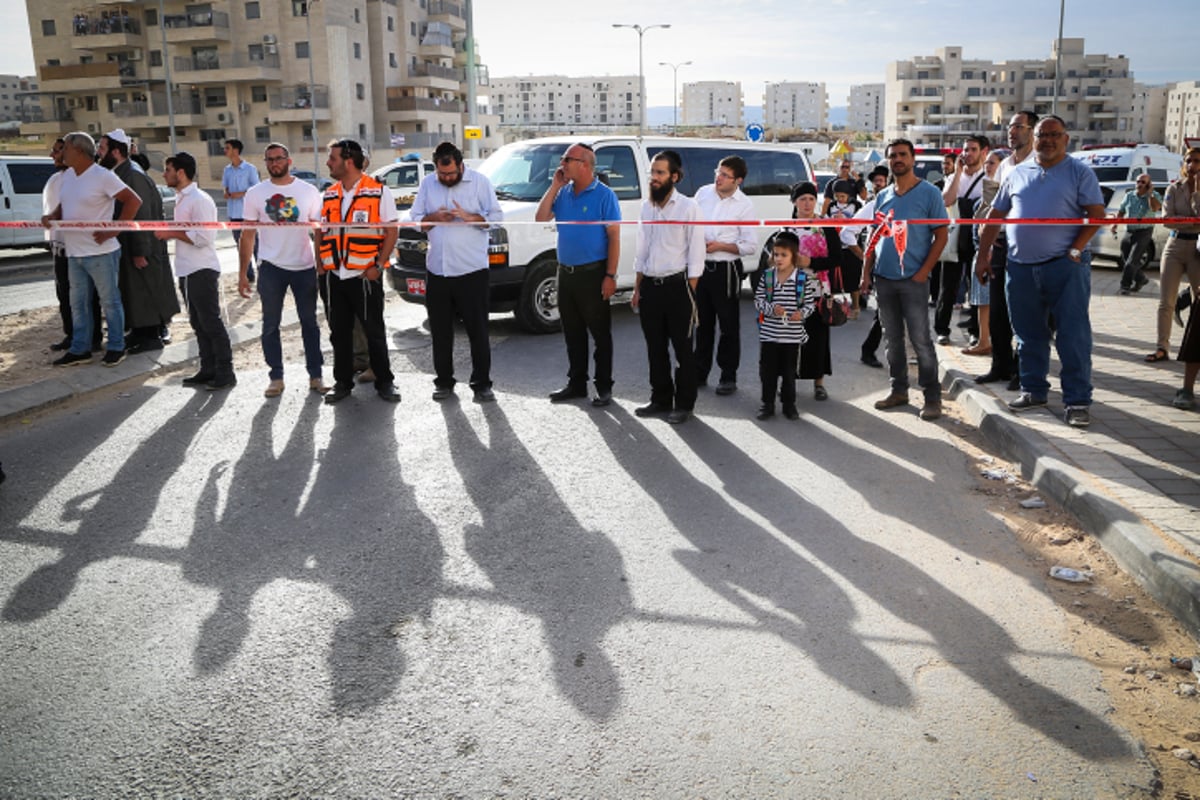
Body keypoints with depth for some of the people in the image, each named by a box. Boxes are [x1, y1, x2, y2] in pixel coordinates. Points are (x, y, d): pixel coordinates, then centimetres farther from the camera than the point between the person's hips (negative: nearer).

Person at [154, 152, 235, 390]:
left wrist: (171, 233, -14)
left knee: (211, 322, -5)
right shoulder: (182, 199, 16)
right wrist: (170, 233, 7)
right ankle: (208, 370, 20)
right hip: (187, 271, 10)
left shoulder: (199, 200, -14)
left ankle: (225, 373, 1)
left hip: (202, 271, -10)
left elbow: (203, 237, -21)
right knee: (199, 323, 13)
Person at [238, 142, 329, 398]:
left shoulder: (308, 191, 1)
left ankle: (315, 375, 17)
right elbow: (248, 235, 2)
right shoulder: (255, 194, 2)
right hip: (271, 268, 0)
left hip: (305, 267, 0)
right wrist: (243, 274, -1)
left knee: (309, 322, 8)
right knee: (270, 325, 6)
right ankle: (276, 377, 16)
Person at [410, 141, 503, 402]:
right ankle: (444, 382, 21)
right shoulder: (427, 184, 10)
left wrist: (469, 217, -19)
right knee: (440, 331, 10)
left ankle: (482, 384, 7)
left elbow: (496, 216, -5)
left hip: (472, 270, -4)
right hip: (437, 270, 4)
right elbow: (415, 218, 12)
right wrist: (434, 218, -8)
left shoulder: (480, 182, -1)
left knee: (478, 331, -1)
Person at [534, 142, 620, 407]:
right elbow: (541, 218, 3)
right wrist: (555, 185, -1)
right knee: (573, 333, 13)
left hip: (593, 273, -6)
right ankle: (576, 384, 24)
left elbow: (614, 237, -10)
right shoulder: (563, 193, 10)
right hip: (566, 273, 6)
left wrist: (611, 276, -16)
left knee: (600, 333, 2)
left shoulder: (604, 195, -8)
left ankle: (604, 388, 10)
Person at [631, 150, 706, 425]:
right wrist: (637, 289, 11)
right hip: (649, 286, 6)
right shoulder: (646, 206, 10)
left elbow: (696, 254, -8)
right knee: (655, 348, 13)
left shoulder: (688, 207, -7)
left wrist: (689, 293, -12)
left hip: (677, 286, -5)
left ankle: (684, 404, 14)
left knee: (683, 348, 4)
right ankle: (661, 399, 25)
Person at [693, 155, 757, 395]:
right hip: (700, 266, 4)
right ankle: (699, 372, 25)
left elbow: (750, 246, -8)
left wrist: (719, 246, -15)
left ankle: (728, 376, 15)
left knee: (729, 325, 5)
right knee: (702, 323, 14)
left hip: (726, 269, -4)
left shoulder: (744, 205, -8)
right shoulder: (703, 193, 3)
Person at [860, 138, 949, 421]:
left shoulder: (929, 193, -2)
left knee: (921, 339, -5)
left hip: (913, 279, -5)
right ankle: (898, 390, 21)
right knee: (893, 338, 11)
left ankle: (932, 396, 3)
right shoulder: (882, 197, 13)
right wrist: (866, 272, 7)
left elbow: (941, 236, -4)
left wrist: (923, 272, -13)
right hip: (883, 278, 5)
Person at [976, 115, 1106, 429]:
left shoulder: (1079, 172, 3)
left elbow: (1096, 214, -3)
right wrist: (983, 255, 9)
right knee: (1029, 334, 12)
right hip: (1020, 267, 4)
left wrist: (1075, 250, -14)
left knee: (1073, 335, -5)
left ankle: (1077, 400, -2)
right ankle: (1033, 390, 24)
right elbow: (995, 216, 16)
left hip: (1064, 266, -4)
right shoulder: (1017, 175, 14)